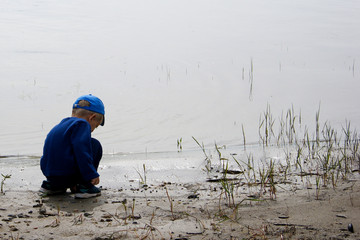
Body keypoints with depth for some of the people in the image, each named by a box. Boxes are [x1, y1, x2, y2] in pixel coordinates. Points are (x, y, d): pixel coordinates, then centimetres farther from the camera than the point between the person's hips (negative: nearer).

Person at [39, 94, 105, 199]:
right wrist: (92, 174, -16)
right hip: (66, 176, -9)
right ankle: (84, 186, -2)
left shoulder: (62, 125, 24)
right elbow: (81, 151, -20)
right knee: (95, 145, 3)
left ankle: (51, 185, 25)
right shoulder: (81, 124, -6)